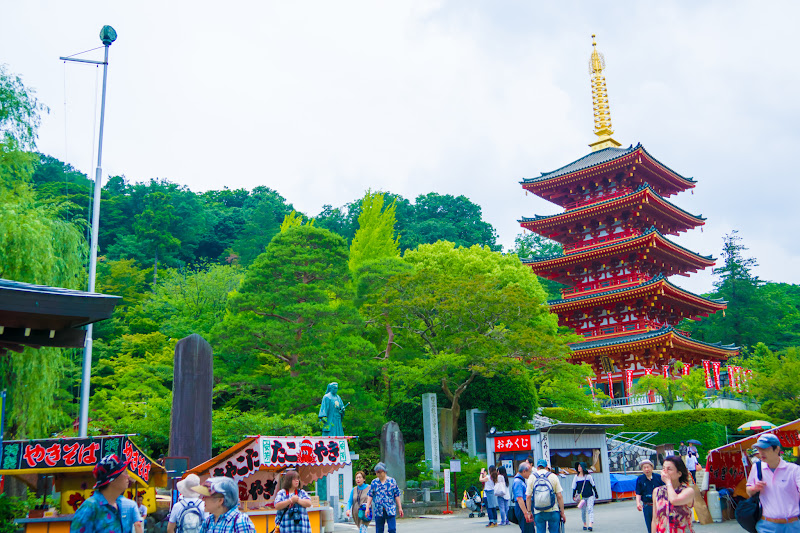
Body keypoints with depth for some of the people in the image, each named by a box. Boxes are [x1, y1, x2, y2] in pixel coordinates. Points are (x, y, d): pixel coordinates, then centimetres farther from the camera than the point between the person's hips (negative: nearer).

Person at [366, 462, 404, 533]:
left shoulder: (392, 481, 3)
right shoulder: (374, 482, 7)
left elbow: (397, 495, 6)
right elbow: (370, 495, 8)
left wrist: (400, 508, 5)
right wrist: (367, 508, -1)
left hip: (390, 511, -2)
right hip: (378, 511, 2)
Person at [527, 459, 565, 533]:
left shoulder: (531, 477, 3)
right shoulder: (553, 476, 0)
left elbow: (528, 497, -1)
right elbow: (559, 496, -3)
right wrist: (562, 513, 3)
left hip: (538, 513, 1)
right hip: (553, 511, -1)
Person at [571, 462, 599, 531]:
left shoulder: (588, 476, -3)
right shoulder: (576, 477, 1)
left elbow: (593, 486, 6)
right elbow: (574, 488, 7)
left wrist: (596, 495, 9)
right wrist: (573, 496, 0)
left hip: (590, 496, -2)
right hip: (581, 497, 2)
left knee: (590, 509, -15)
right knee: (583, 511, 7)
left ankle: (590, 524, -24)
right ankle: (585, 524, 24)